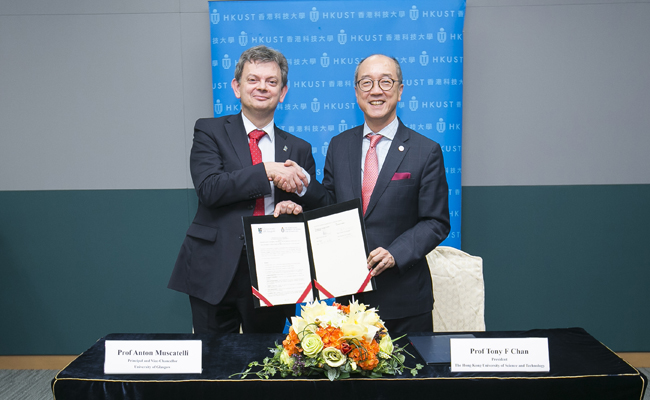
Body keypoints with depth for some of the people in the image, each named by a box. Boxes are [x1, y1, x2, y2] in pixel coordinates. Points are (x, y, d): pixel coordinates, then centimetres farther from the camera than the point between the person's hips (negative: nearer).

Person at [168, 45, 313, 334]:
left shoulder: (298, 149, 10)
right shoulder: (210, 131, 3)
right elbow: (209, 188, -13)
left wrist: (299, 188, -11)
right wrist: (268, 170, -17)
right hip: (215, 273, -2)